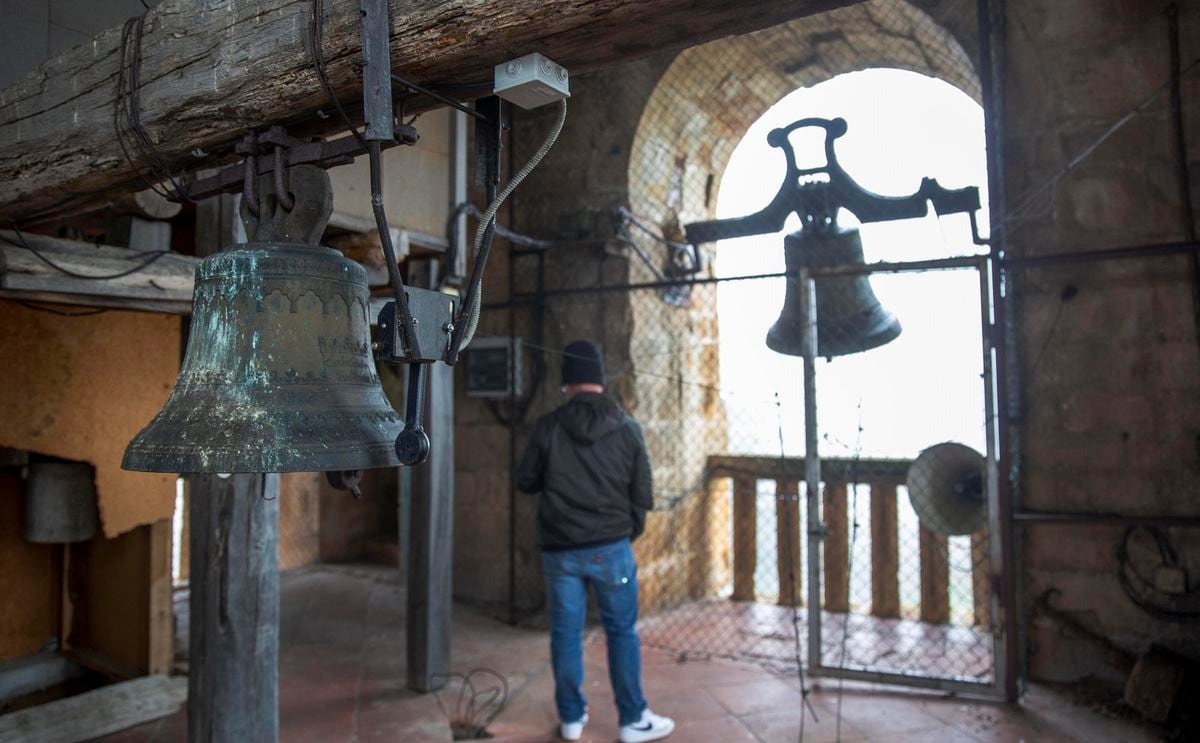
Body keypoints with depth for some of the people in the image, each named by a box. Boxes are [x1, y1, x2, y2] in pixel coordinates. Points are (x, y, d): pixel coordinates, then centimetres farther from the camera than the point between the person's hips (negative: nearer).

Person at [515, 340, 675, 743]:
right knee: (622, 632, 10)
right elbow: (643, 494, 0)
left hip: (559, 548, 1)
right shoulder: (627, 427, -3)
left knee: (565, 632, 12)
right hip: (610, 546, 0)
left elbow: (526, 482, 5)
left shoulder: (548, 426, -5)